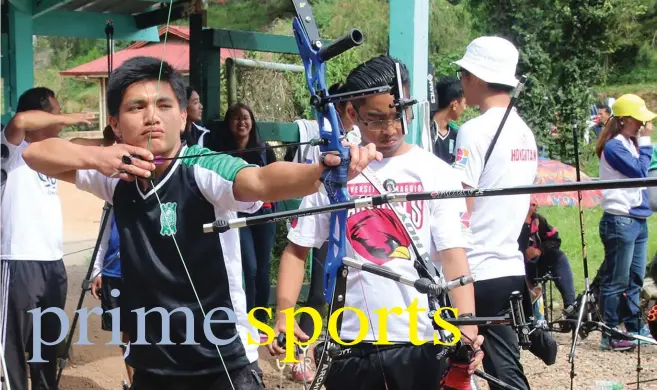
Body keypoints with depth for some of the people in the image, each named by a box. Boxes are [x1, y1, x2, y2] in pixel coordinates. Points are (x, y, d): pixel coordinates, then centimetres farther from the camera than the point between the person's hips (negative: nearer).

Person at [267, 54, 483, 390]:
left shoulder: (437, 174, -2)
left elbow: (454, 256, -10)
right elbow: (297, 249, 4)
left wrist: (466, 327, -25)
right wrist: (283, 313, -10)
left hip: (421, 340, -1)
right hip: (349, 340, 1)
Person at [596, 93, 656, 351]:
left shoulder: (632, 144, 15)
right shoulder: (613, 147, -11)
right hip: (620, 221, -9)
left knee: (634, 280, 12)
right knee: (616, 282, -4)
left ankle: (636, 330, 19)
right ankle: (610, 336, 1)